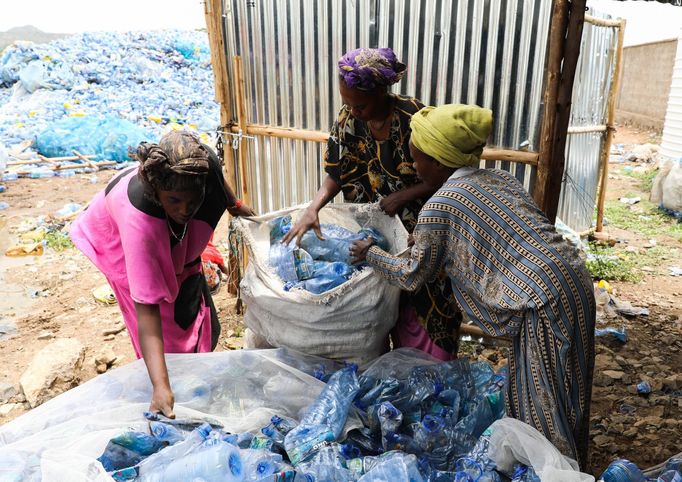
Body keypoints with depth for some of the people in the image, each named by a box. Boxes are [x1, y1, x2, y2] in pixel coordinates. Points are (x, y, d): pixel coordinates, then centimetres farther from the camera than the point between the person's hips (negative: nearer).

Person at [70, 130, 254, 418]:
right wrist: (160, 387, -54)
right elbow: (146, 307, -50)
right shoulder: (137, 218, -50)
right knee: (169, 331, -4)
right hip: (123, 247, -4)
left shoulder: (204, 163, -39)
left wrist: (235, 206, 10)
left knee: (203, 325, 14)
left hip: (177, 245, 5)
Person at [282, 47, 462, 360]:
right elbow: (336, 174, 0)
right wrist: (313, 209, -16)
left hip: (420, 237, -4)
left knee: (426, 312, 6)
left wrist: (403, 196, -24)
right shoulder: (348, 121, -6)